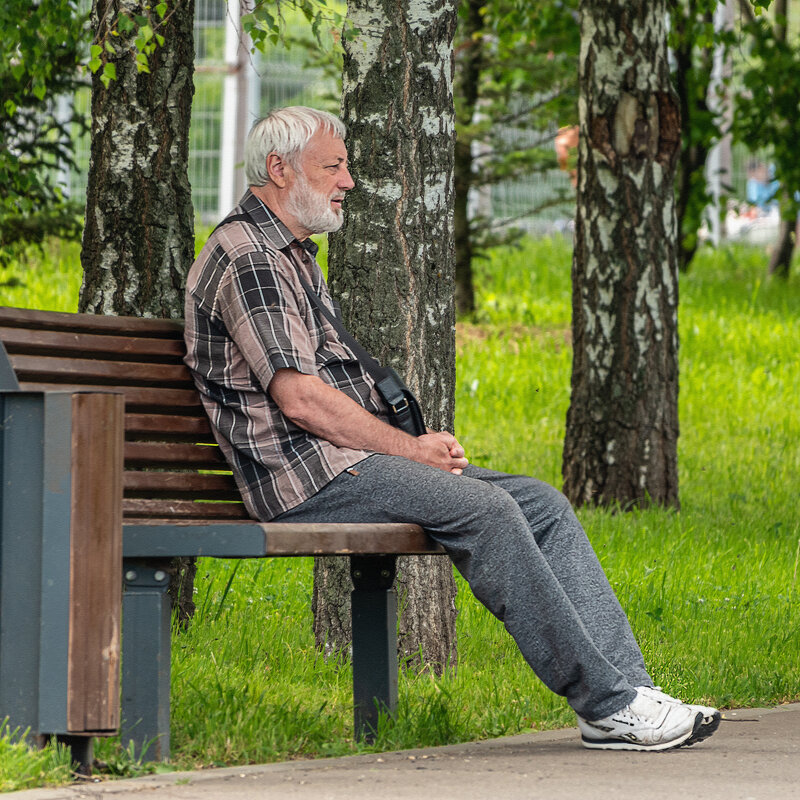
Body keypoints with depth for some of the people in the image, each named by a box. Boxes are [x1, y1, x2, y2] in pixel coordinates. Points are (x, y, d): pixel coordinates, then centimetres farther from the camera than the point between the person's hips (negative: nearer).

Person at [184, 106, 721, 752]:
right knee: (482, 509, -27)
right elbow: (297, 397, -18)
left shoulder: (294, 255, 25)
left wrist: (414, 443, 8)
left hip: (353, 457, 10)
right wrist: (407, 448, -11)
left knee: (542, 504, -3)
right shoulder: (244, 256, -9)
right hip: (306, 478, -10)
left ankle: (624, 688, -13)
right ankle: (607, 702, -24)